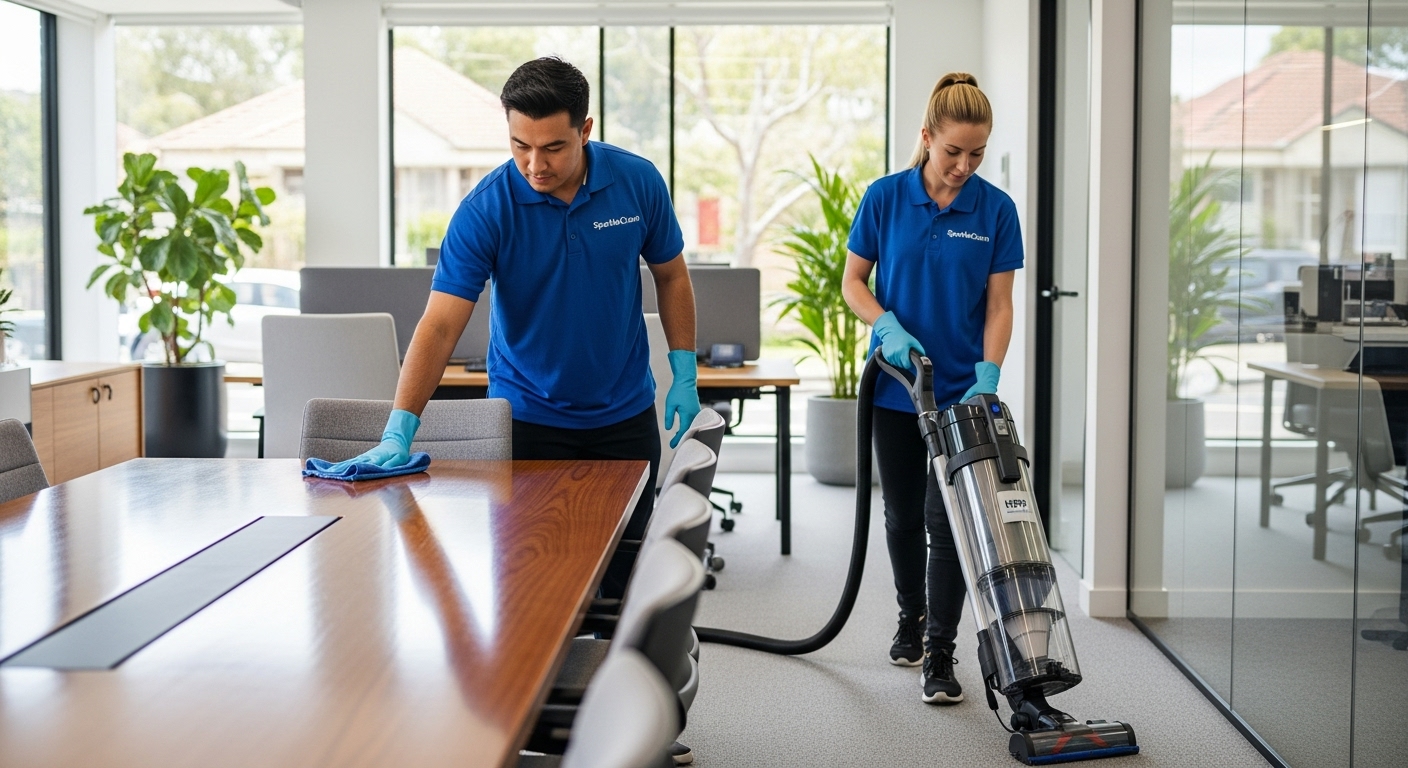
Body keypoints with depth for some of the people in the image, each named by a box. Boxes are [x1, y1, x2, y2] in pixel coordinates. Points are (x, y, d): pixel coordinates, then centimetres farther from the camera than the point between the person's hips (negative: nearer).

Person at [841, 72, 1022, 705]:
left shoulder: (995, 210, -5)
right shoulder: (885, 197, -5)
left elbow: (999, 305, -5)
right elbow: (853, 281, 1)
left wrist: (987, 379, -17)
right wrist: (889, 328, -16)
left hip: (962, 390, -1)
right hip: (896, 388, 1)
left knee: (948, 521, -5)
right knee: (903, 514, 12)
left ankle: (940, 655, 3)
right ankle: (911, 616, 35)